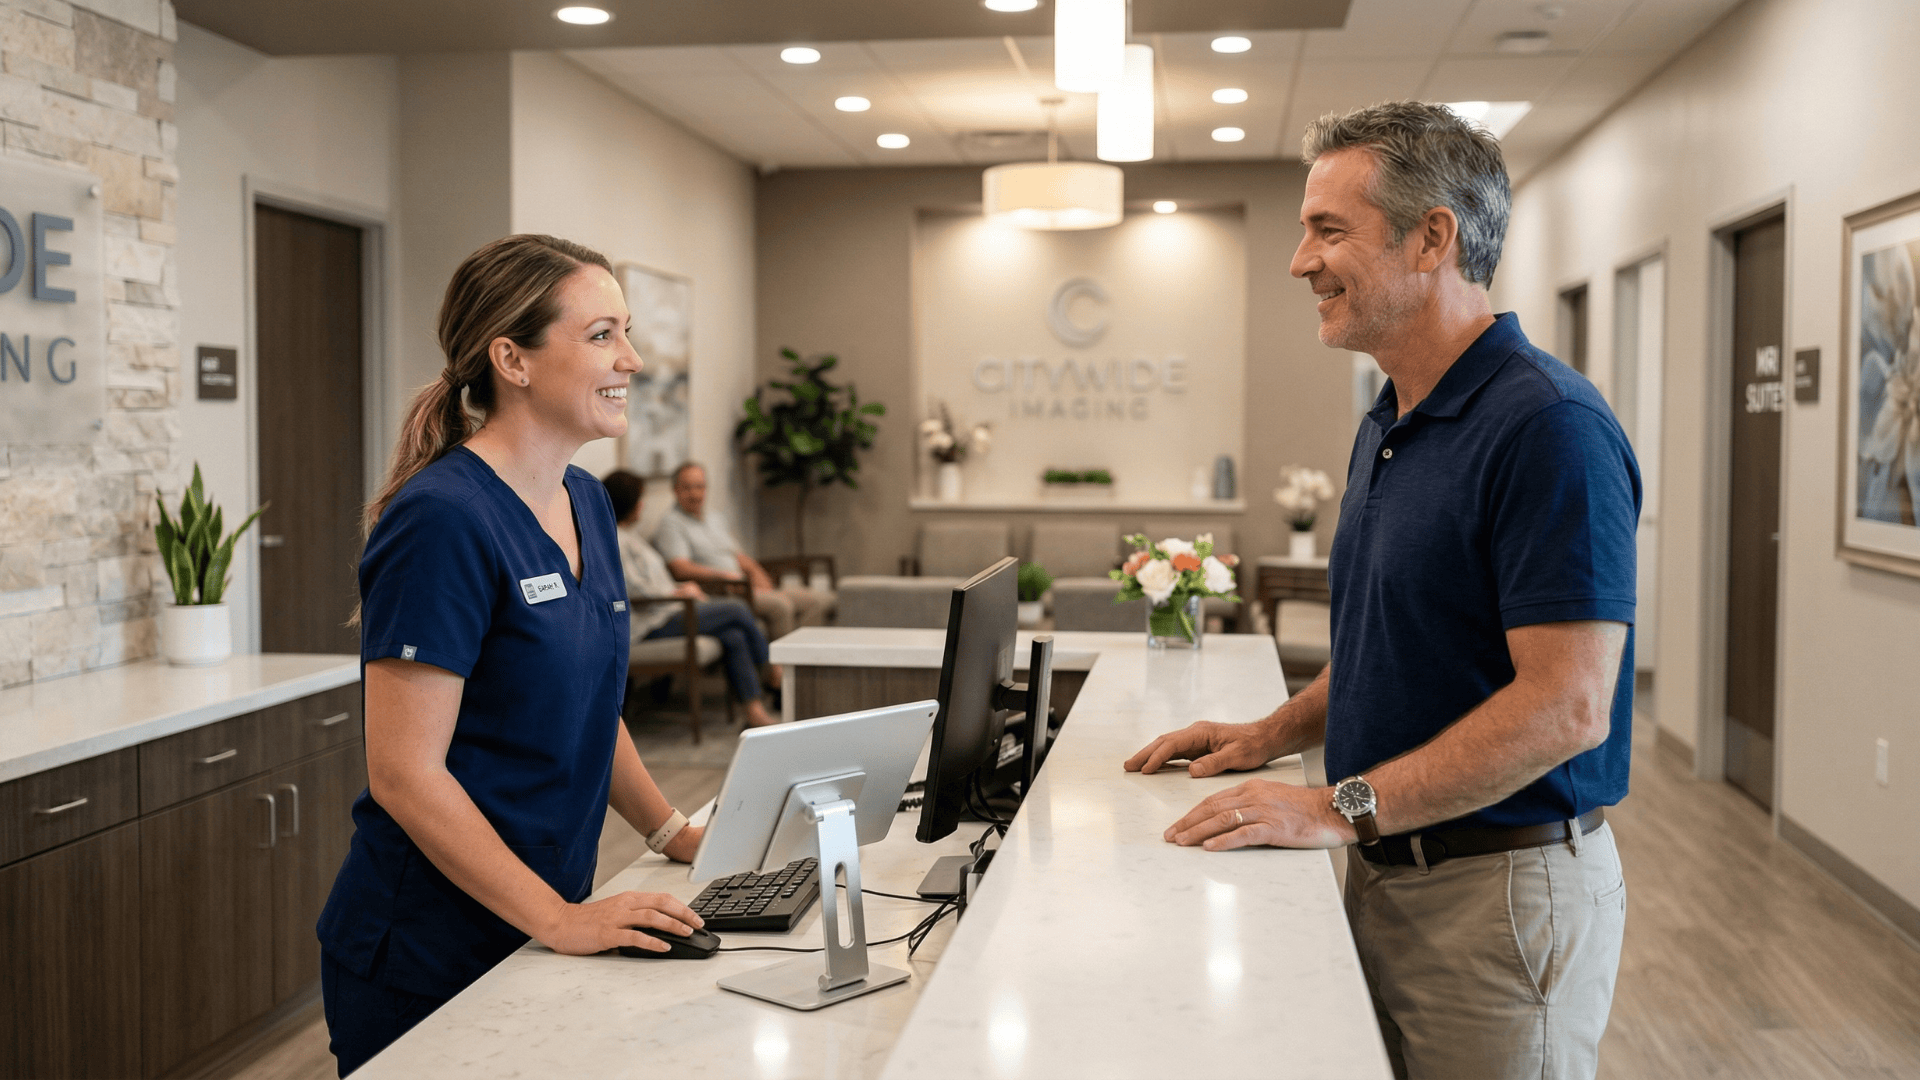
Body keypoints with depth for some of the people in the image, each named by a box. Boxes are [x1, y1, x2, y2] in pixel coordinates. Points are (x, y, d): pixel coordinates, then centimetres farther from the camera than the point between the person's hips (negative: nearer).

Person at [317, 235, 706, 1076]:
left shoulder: (585, 504, 6)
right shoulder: (444, 519, -21)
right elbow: (405, 773, -22)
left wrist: (673, 834, 8)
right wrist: (559, 919, -22)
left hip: (538, 934, 8)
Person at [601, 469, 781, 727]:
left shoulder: (631, 534, 21)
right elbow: (636, 590, -20)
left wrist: (682, 587, 9)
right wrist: (680, 592, -7)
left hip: (667, 611, 10)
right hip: (651, 626, -10)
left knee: (733, 635, -12)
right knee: (737, 611, -12)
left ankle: (755, 712, -15)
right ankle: (773, 671, 8)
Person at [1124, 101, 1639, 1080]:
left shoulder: (1548, 428, -20)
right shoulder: (1386, 425, 11)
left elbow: (1565, 705, -25)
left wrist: (1344, 809, -23)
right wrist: (1272, 735, 8)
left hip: (1501, 889, -8)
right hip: (1386, 876, 9)